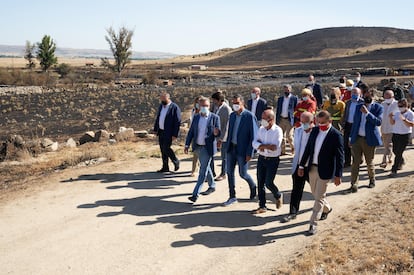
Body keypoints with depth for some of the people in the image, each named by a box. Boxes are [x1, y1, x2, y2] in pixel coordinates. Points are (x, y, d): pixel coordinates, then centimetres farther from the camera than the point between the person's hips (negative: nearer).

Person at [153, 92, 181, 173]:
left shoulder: (175, 107, -13)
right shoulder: (161, 106, 11)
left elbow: (178, 122, -14)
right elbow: (157, 118, 18)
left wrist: (175, 135, -17)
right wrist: (155, 129, 14)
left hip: (168, 133, -7)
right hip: (161, 132, 7)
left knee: (166, 148, -9)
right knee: (163, 149, 10)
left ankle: (176, 161, 15)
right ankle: (165, 167, 19)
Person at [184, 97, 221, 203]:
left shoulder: (214, 117, -6)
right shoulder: (196, 117, 6)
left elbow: (218, 133, -5)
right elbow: (191, 132, 9)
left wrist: (216, 133, -29)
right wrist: (187, 145, 4)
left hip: (208, 147, -5)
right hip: (198, 147, 5)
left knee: (203, 170, -6)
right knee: (206, 167, 19)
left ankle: (195, 194, -6)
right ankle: (212, 186, 38)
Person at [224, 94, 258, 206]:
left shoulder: (250, 116, -12)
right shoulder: (232, 115, 8)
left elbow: (253, 136, -13)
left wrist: (249, 153, -15)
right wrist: (227, 146, 13)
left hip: (242, 150, -6)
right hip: (231, 148, 6)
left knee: (243, 174, 2)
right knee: (230, 172, 7)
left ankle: (253, 186, 33)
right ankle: (232, 197, 18)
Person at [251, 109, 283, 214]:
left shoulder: (277, 130, -13)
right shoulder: (261, 129, 5)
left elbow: (275, 147, -23)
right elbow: (254, 143, -3)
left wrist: (261, 144, -13)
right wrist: (267, 146, -20)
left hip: (273, 160, -5)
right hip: (261, 158, 6)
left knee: (268, 183, -6)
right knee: (260, 183, 7)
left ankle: (278, 196, 27)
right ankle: (262, 206, 18)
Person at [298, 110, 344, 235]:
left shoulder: (336, 135, -15)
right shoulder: (315, 130, 2)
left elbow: (339, 157, -13)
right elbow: (308, 149, 9)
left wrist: (338, 175, -14)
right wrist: (302, 165, 8)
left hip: (325, 171, -6)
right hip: (312, 168, 6)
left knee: (319, 197, -1)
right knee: (315, 193, 22)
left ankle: (313, 224, 9)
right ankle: (327, 208, 49)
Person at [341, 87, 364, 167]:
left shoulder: (362, 102, -8)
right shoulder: (348, 102, 12)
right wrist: (343, 125, 11)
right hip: (348, 125, 6)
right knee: (346, 144, 7)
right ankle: (347, 162, 17)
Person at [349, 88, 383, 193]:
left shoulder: (378, 107, -2)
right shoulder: (358, 107, 11)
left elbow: (378, 122, -15)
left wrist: (367, 113, -23)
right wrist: (351, 137, 11)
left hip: (369, 140, -3)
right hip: (357, 138, 3)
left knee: (369, 162, 11)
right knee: (355, 162, -2)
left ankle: (372, 179, 34)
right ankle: (354, 185, 0)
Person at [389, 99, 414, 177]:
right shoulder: (397, 113, 9)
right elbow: (392, 123, 9)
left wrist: (404, 119, -27)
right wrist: (391, 117, -11)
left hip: (405, 135, -6)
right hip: (395, 134, 6)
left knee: (399, 152, -8)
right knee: (395, 151, 14)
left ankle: (394, 170, -6)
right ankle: (401, 162, 44)